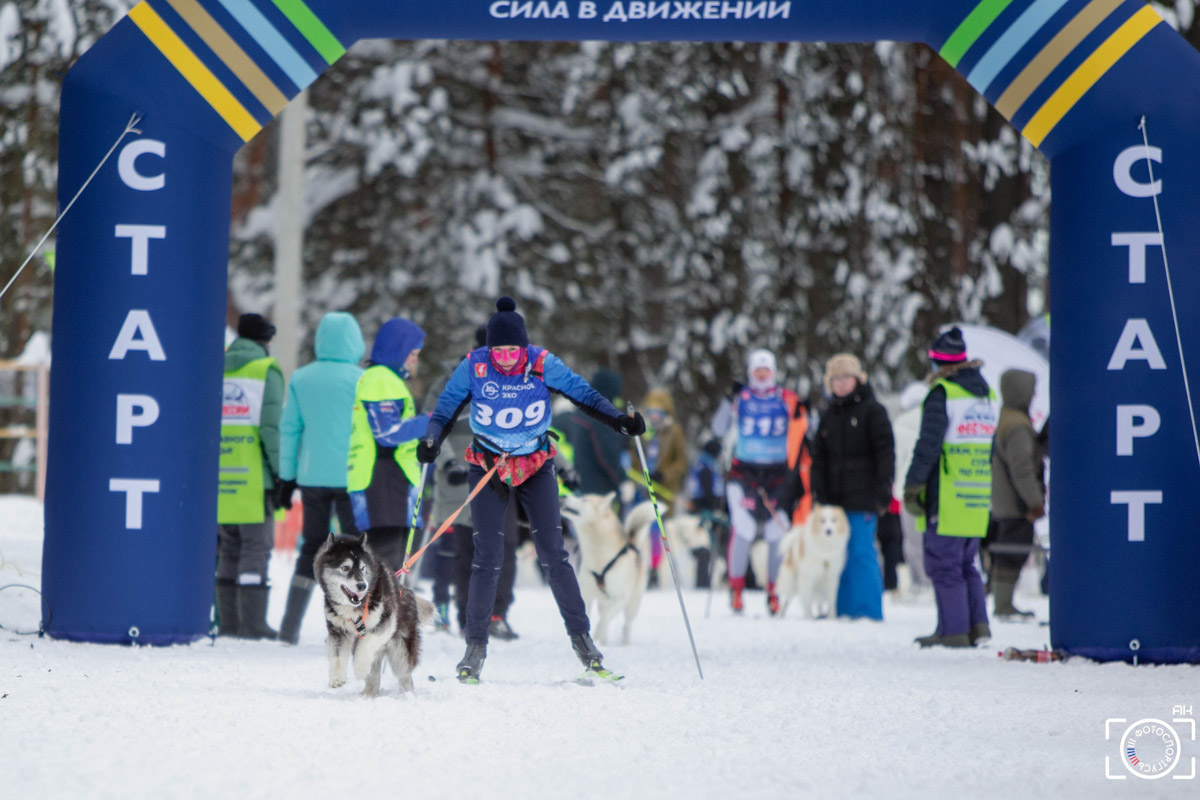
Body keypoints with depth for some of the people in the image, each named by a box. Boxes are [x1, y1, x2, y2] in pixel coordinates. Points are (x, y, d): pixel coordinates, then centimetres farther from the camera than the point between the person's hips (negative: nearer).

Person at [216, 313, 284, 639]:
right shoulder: (266, 371, -2)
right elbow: (271, 426, -11)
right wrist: (281, 472, -8)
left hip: (218, 476, 5)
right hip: (253, 475, -5)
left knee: (228, 549, 11)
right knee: (256, 548, -3)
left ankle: (229, 621, 9)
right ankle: (253, 622, -7)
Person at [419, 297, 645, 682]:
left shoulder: (543, 365, -14)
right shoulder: (473, 367, -14)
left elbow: (584, 394, -6)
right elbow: (446, 408, -8)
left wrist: (619, 420, -19)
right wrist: (431, 440, -26)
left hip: (536, 467, 0)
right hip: (488, 468, 0)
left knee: (553, 554, -4)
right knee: (487, 558, -6)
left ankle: (581, 636, 6)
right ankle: (475, 645, 2)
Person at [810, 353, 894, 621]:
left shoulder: (872, 410, 0)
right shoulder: (830, 415, 18)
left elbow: (885, 451, -4)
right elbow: (819, 457, 19)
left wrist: (883, 487, -12)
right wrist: (818, 493, 9)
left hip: (863, 498, -6)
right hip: (835, 496, 6)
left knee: (861, 552, -10)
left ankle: (868, 609, -6)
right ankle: (844, 609, 11)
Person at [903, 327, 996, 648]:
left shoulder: (942, 393, -10)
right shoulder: (987, 393, 14)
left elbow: (928, 444, -15)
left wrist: (912, 487, -9)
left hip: (946, 498, -7)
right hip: (978, 500, 7)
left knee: (944, 564, -2)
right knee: (966, 563, 16)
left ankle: (953, 630, -4)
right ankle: (977, 624, 11)